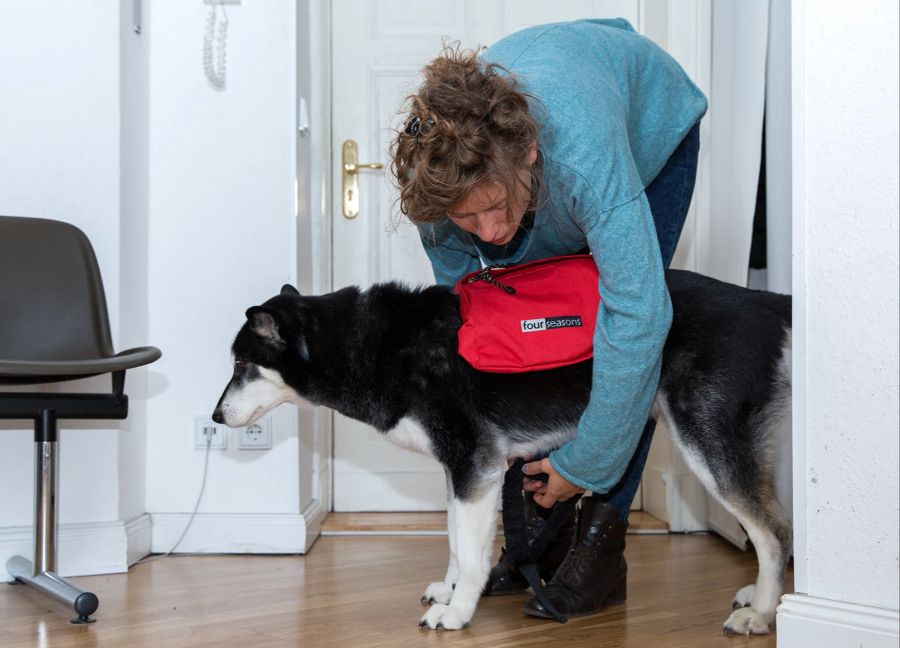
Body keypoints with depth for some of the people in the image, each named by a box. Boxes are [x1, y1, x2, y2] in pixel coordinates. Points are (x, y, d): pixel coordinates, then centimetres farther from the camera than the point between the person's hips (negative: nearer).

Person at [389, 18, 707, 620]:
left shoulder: (584, 155, -49)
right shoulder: (437, 176, -34)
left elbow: (637, 316, -47)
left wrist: (582, 466, -39)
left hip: (654, 124, -4)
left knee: (623, 327, -16)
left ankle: (602, 542, -10)